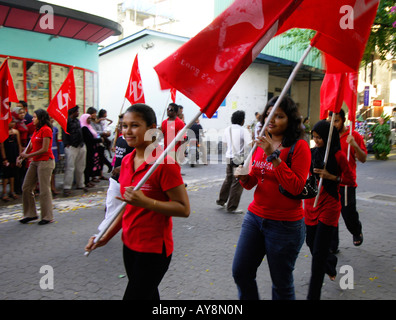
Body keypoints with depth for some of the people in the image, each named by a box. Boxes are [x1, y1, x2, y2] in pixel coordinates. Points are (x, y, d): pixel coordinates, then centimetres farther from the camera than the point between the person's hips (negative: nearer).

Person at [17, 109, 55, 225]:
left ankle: (47, 217, 8)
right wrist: (23, 155, 1)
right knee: (26, 188, 9)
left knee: (44, 190, -4)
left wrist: (28, 155, -11)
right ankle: (30, 214, 21)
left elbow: (44, 149, -16)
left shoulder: (46, 130, -12)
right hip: (35, 161, 9)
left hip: (45, 161, -9)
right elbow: (32, 146, 16)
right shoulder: (36, 130, 15)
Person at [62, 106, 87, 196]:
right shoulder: (66, 121, -8)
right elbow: (64, 133, -11)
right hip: (71, 147, -8)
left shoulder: (77, 120, 16)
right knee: (70, 167, -8)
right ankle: (67, 187, -5)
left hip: (81, 146, 8)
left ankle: (80, 184, 25)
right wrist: (66, 144, -17)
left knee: (80, 167, 13)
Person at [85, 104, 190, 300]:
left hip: (154, 249, -7)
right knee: (148, 295, 22)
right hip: (130, 245, 8)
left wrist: (146, 202, -28)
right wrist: (107, 236, 9)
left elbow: (183, 209, -19)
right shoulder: (127, 161, 4)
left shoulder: (164, 163, -19)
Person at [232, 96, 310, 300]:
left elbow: (296, 187, -21)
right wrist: (244, 177, -8)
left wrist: (274, 156, -24)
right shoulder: (261, 144, 7)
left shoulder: (299, 146, -10)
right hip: (255, 217, 6)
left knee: (281, 283, 8)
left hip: (285, 224, -6)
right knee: (240, 272, 11)